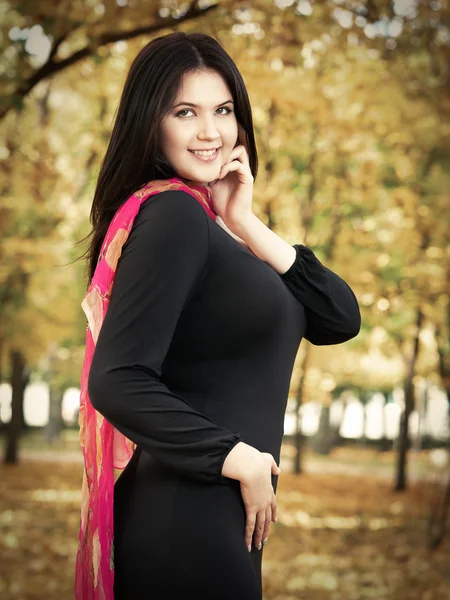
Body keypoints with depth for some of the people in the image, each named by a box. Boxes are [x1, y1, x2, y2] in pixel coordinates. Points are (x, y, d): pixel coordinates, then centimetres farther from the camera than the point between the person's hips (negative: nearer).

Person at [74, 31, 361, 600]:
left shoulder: (204, 220, 10)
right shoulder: (172, 213, -15)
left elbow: (341, 319, 4)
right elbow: (116, 382, -25)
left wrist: (245, 225, -5)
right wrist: (239, 459, -17)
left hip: (220, 510, 9)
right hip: (187, 513, -9)